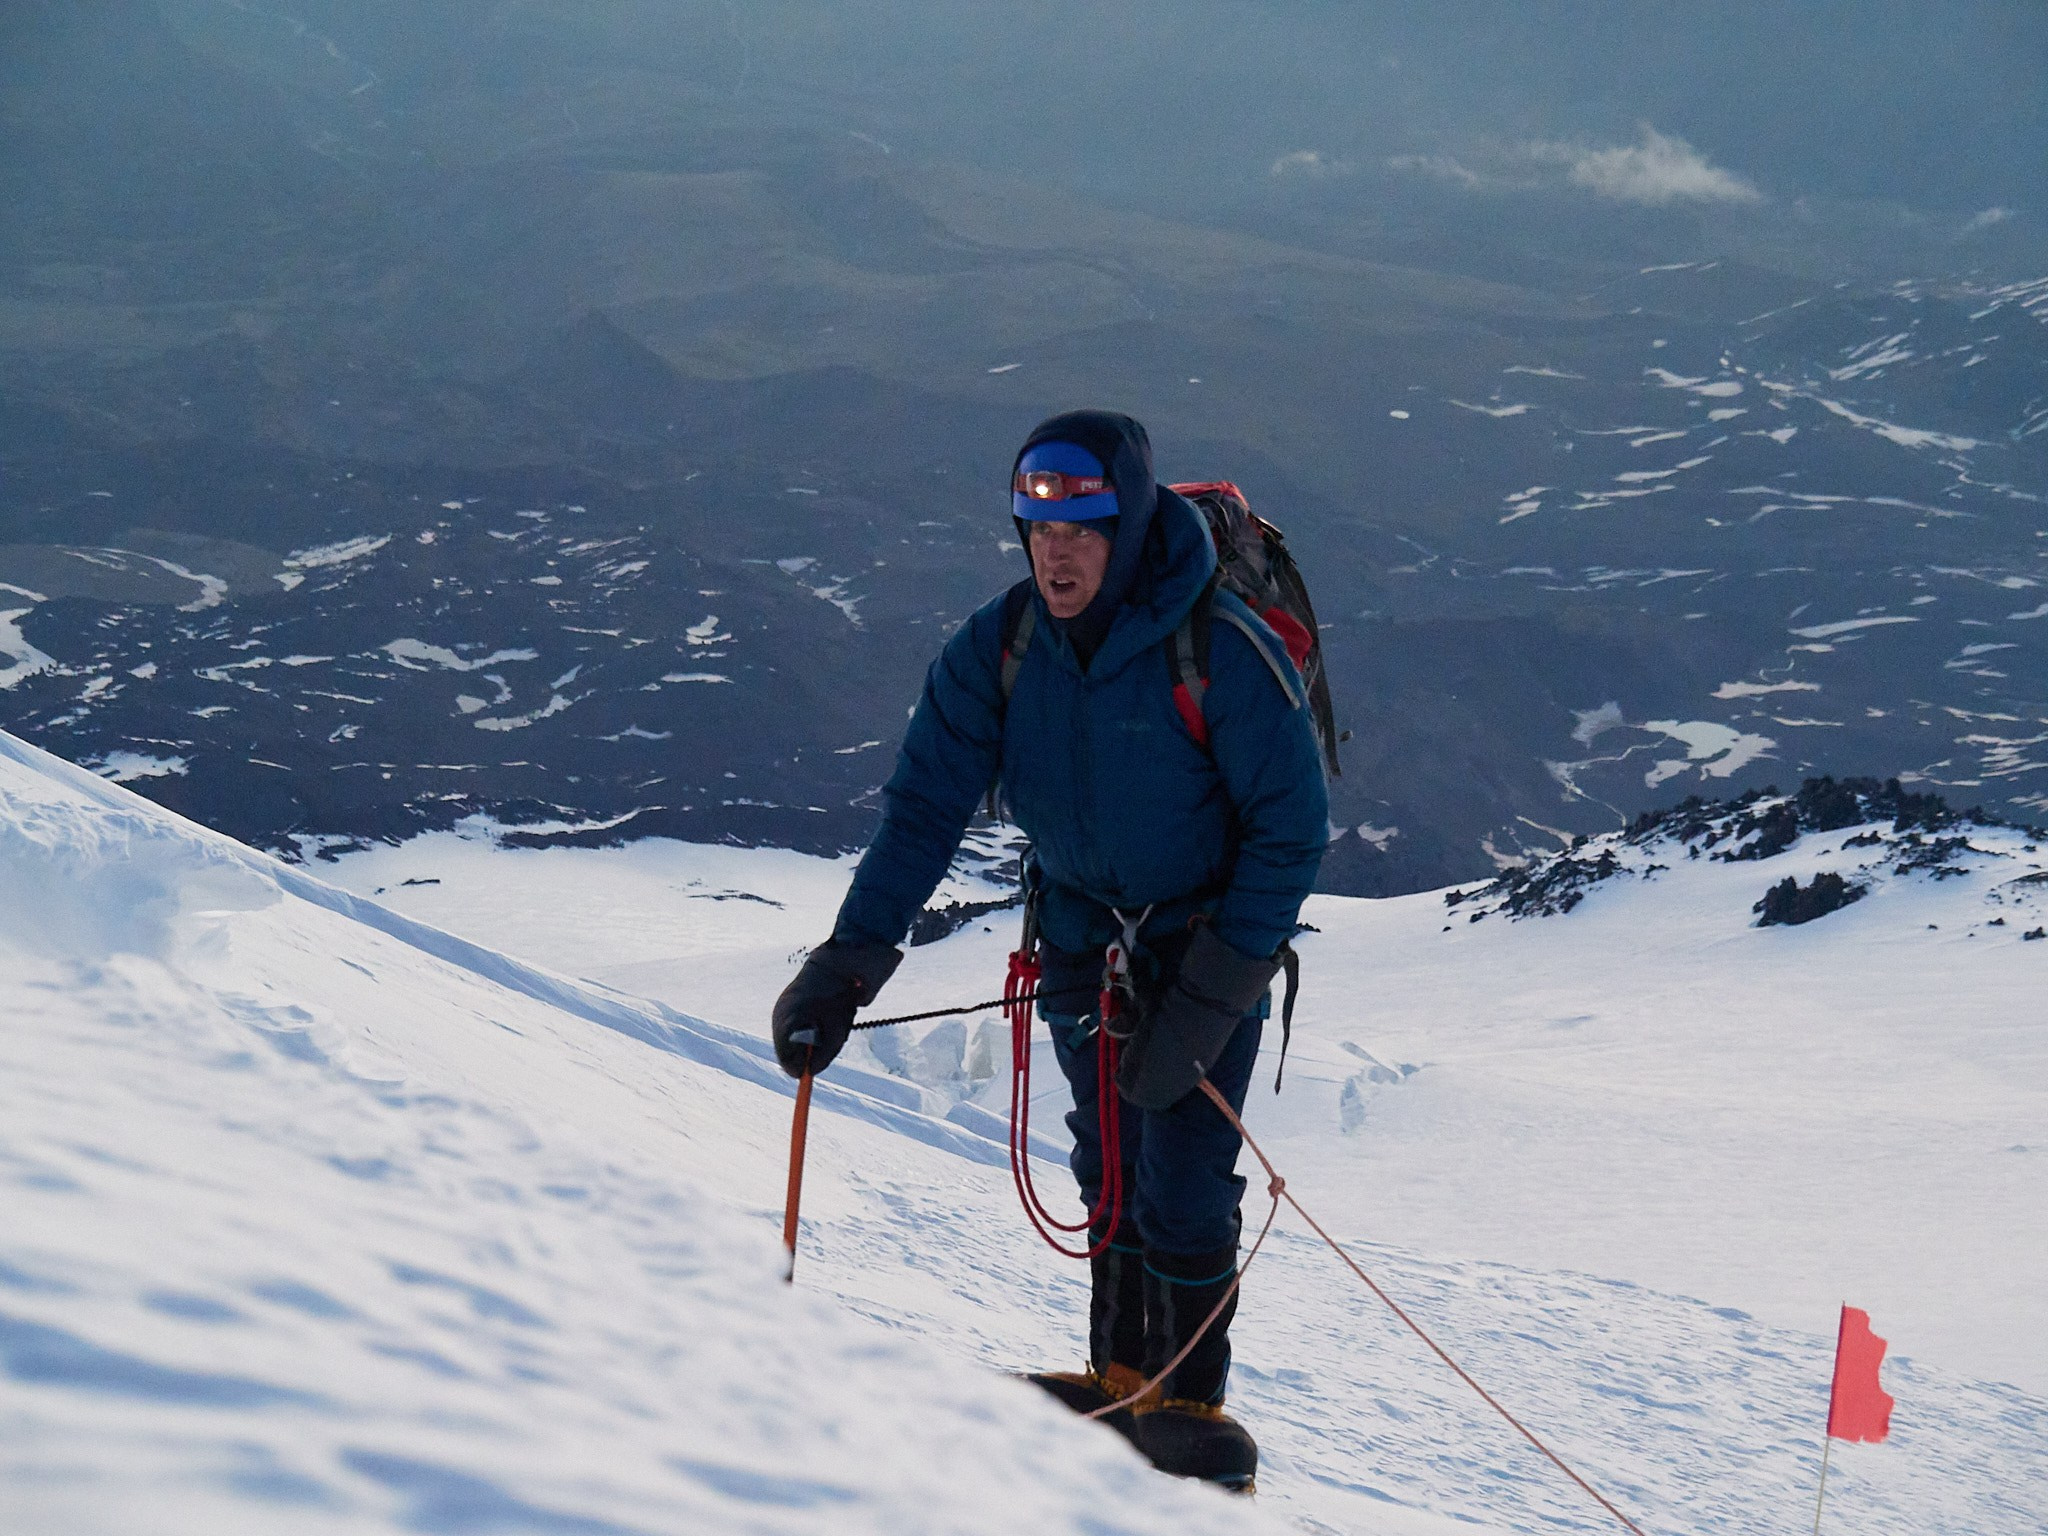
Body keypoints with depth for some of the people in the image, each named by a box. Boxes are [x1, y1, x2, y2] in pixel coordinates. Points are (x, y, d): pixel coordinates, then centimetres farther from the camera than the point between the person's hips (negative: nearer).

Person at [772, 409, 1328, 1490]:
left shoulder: (1222, 652, -26)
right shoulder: (998, 648, -13)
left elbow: (1290, 830, -19)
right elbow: (926, 806, -12)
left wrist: (1208, 999, -22)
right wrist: (847, 964, -23)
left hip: (1209, 939, -4)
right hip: (1082, 931, 4)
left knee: (1184, 1185, -9)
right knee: (1108, 1171, 11)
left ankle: (1189, 1402, 6)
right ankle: (1122, 1378, 26)